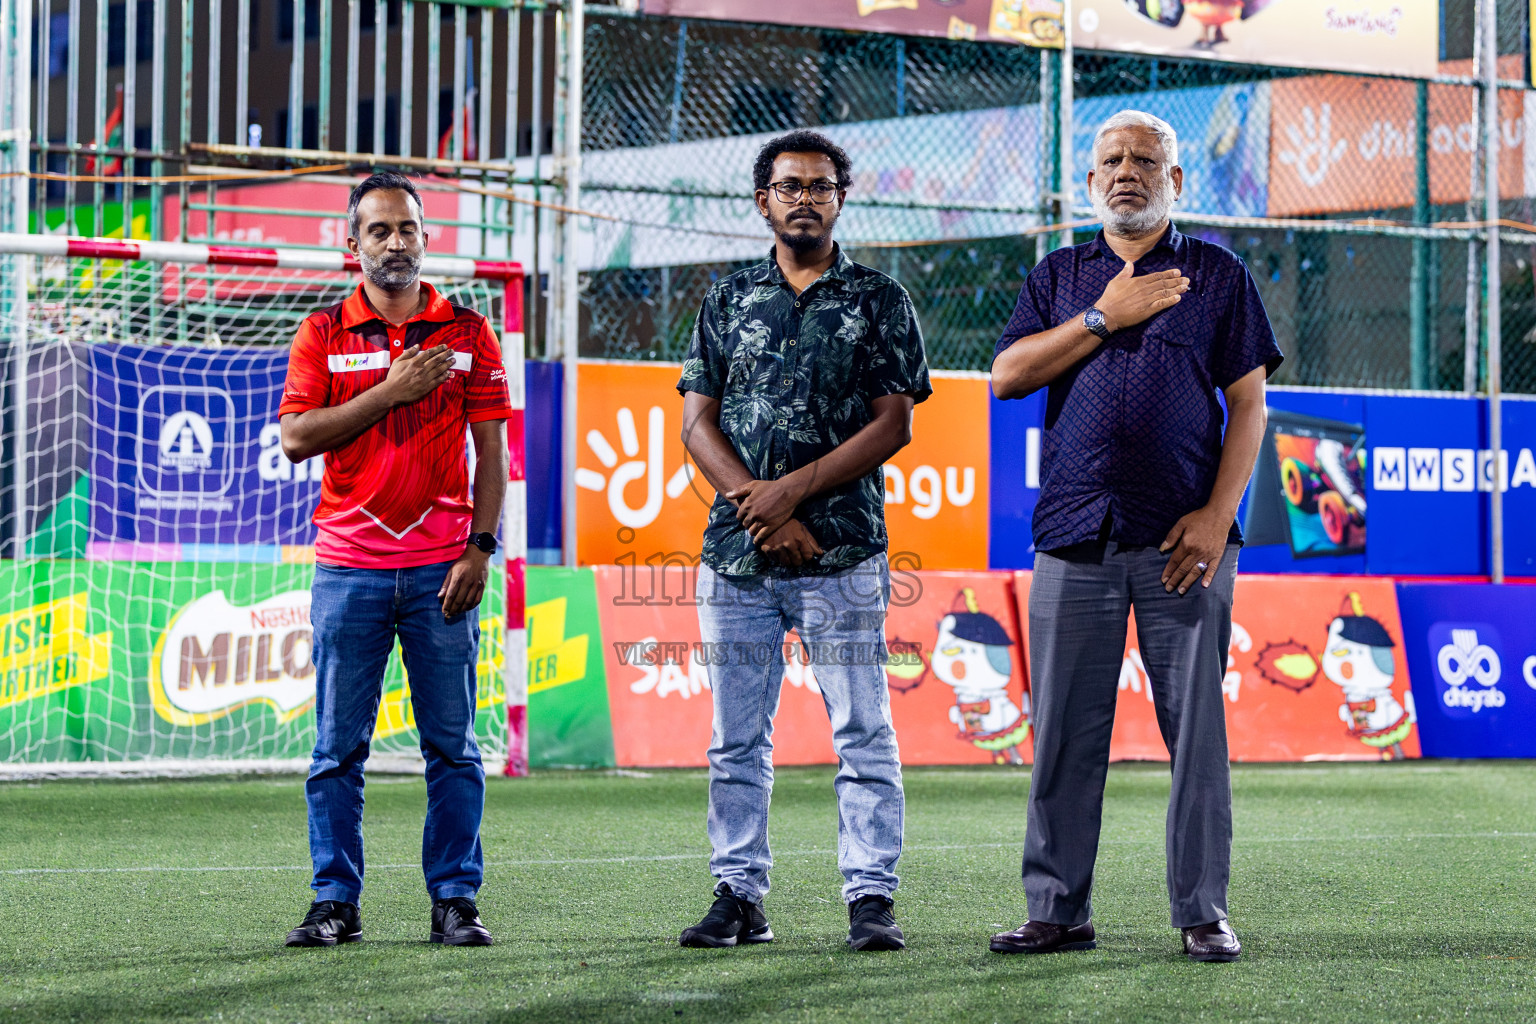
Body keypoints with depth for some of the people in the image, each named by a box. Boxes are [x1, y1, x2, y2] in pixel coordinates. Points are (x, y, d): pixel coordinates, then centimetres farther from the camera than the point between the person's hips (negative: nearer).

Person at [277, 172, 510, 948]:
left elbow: (491, 451, 6)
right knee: (337, 746, 1)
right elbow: (295, 437, -4)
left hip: (441, 566, 0)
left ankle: (454, 899, 5)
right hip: (349, 564, 0)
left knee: (452, 744, 0)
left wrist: (480, 549, -4)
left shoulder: (467, 332, 8)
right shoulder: (323, 334, 7)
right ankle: (335, 901, 6)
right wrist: (389, 392, -11)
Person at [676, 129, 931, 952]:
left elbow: (893, 426, -2)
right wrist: (762, 508, -8)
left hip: (843, 552, -3)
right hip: (735, 550, 3)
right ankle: (739, 896, 11)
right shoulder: (728, 301, 14)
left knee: (862, 736, -5)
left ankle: (871, 898, -2)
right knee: (737, 739, 6)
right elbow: (698, 423, 7)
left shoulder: (879, 301, 6)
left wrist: (793, 489, -11)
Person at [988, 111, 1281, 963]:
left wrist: (1217, 515, -8)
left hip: (1183, 539, -2)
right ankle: (1058, 911, 8)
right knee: (1065, 731, 2)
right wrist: (1104, 319, -4)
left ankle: (1202, 913, 3)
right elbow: (1006, 376, 4)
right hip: (1075, 536, 2)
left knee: (1196, 726, -2)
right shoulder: (1060, 277, 16)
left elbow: (1248, 403, 4)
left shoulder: (1216, 275, 9)